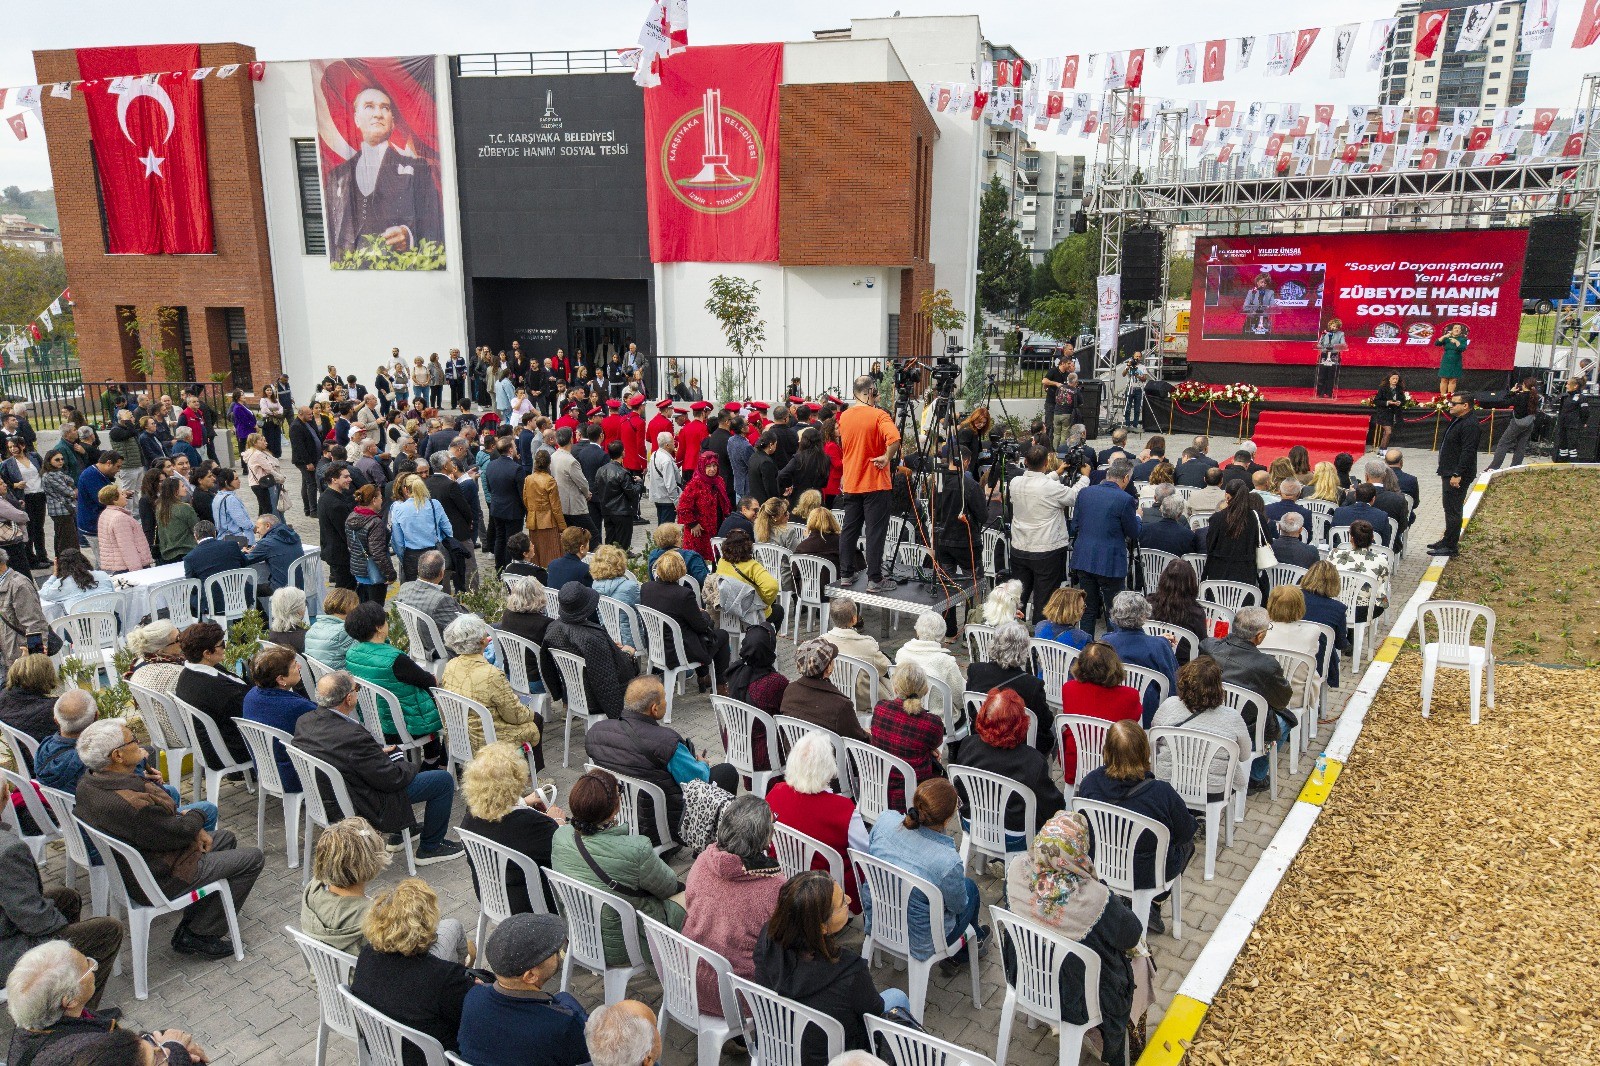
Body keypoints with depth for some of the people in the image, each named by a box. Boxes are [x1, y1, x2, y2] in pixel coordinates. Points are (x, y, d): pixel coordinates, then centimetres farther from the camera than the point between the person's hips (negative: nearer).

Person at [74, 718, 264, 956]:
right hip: (159, 879, -10)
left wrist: (193, 829, -5)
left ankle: (190, 927, 25)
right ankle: (200, 936, 9)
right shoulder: (132, 804, -37)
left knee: (226, 838, 23)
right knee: (252, 858, 0)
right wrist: (196, 817, -1)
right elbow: (180, 834, -23)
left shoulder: (89, 782, -6)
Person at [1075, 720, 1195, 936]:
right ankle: (1154, 905, 18)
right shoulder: (1162, 793, -29)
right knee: (1187, 842, 27)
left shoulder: (1089, 782, -19)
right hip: (1147, 875, -4)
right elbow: (1187, 831, -11)